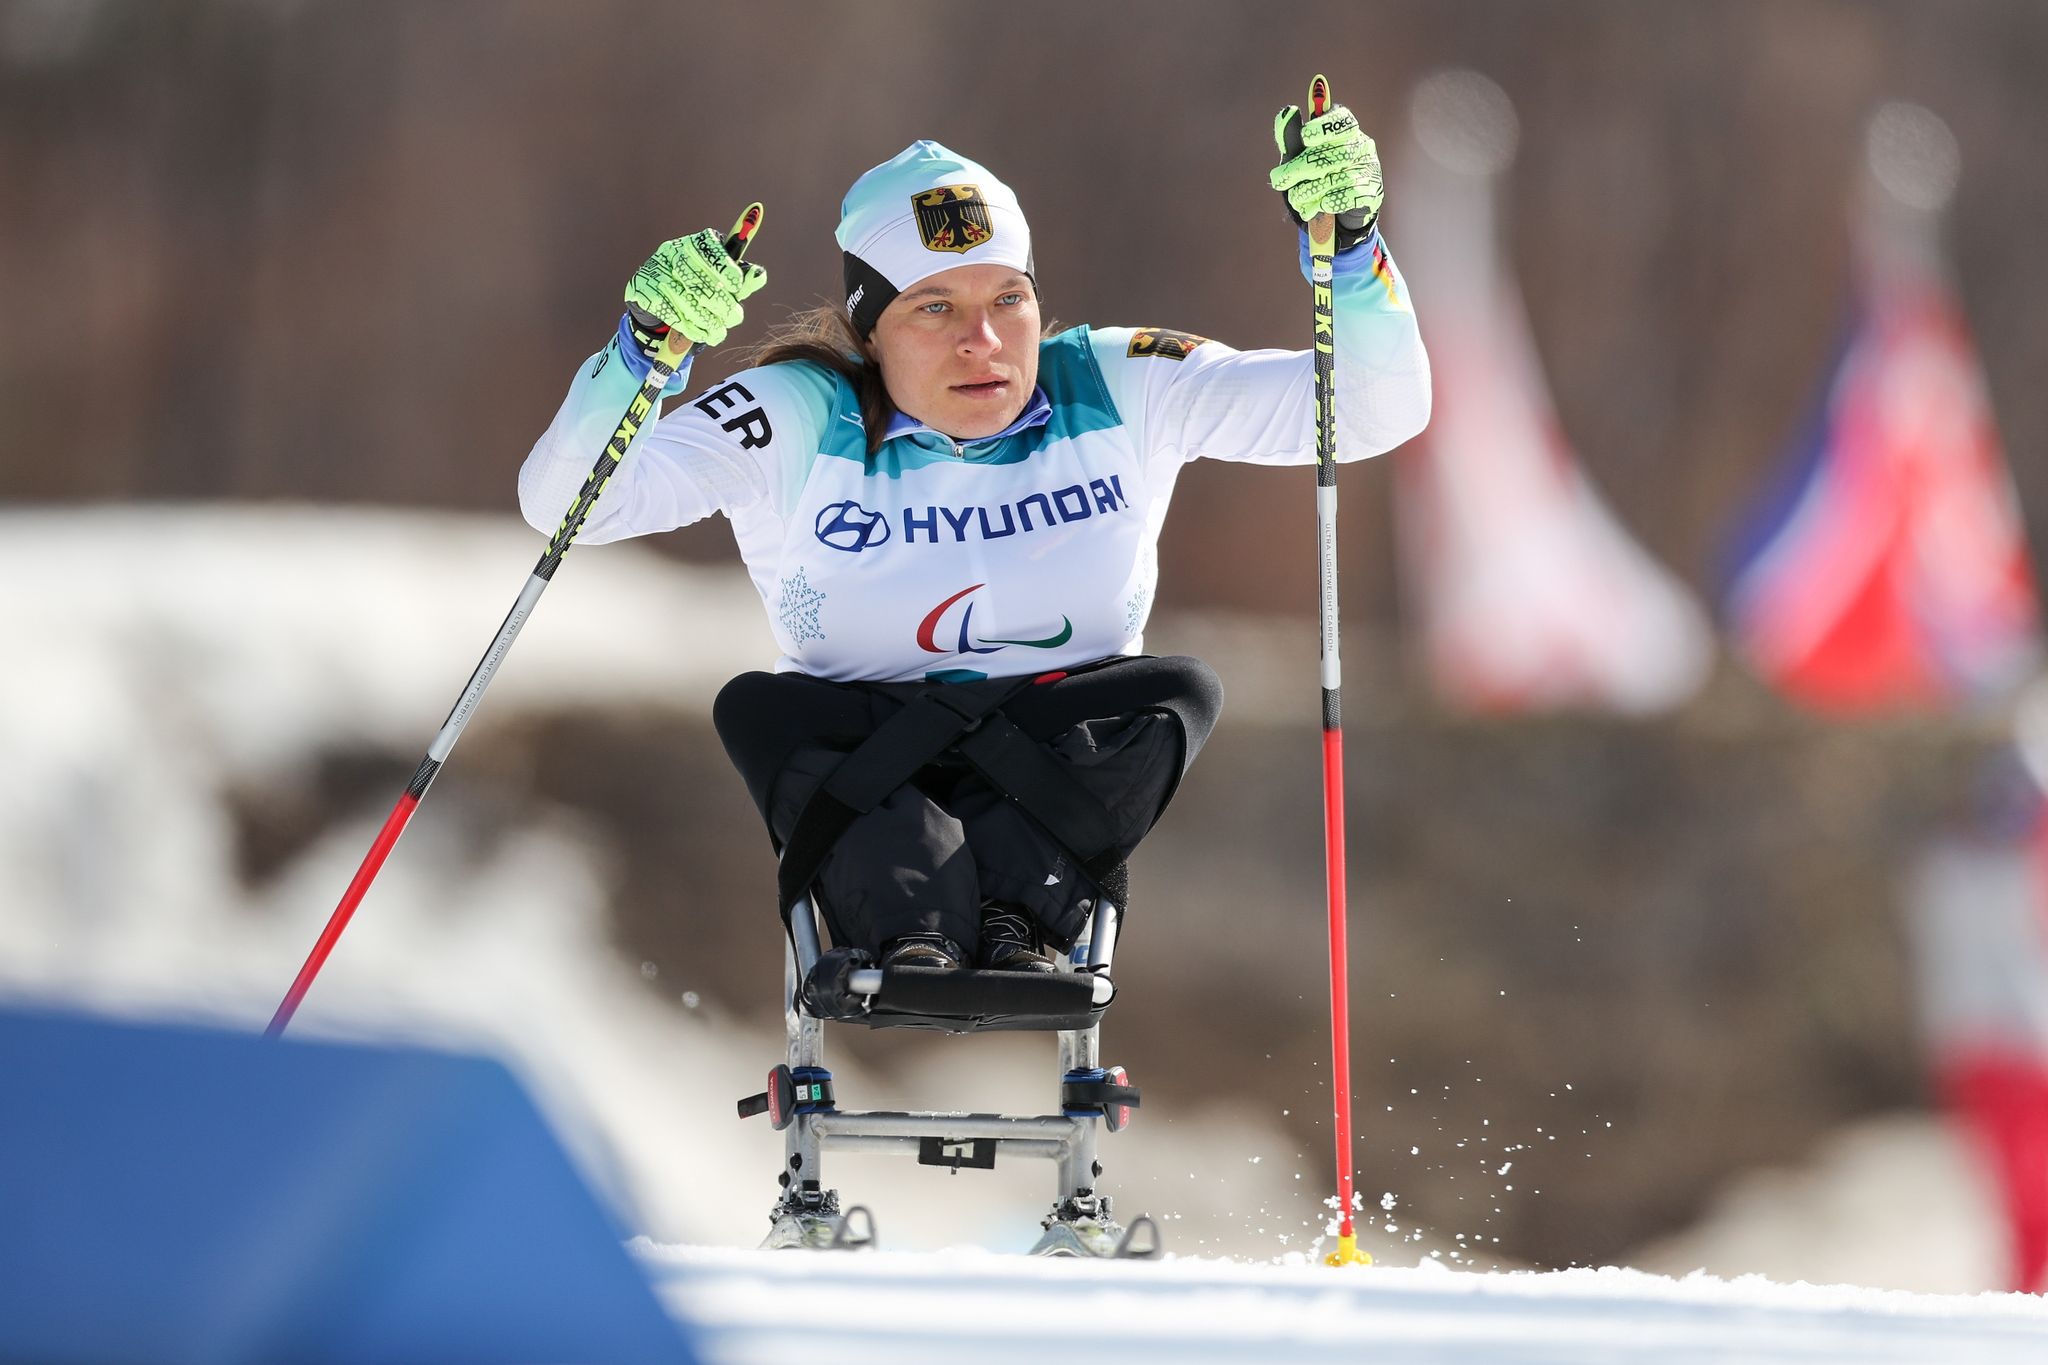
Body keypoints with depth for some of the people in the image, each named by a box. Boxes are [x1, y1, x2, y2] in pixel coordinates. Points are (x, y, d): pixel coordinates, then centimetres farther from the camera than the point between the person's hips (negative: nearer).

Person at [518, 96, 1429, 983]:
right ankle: (910, 929, -47)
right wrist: (644, 352, -35)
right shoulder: (803, 422, -9)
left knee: (1179, 694, -24)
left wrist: (1348, 248, -24)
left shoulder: (1116, 393, -4)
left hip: (1070, 752, 1)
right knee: (759, 709, -27)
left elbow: (1374, 410, -7)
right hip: (863, 746, -1)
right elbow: (565, 503, -17)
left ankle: (1012, 906, -40)